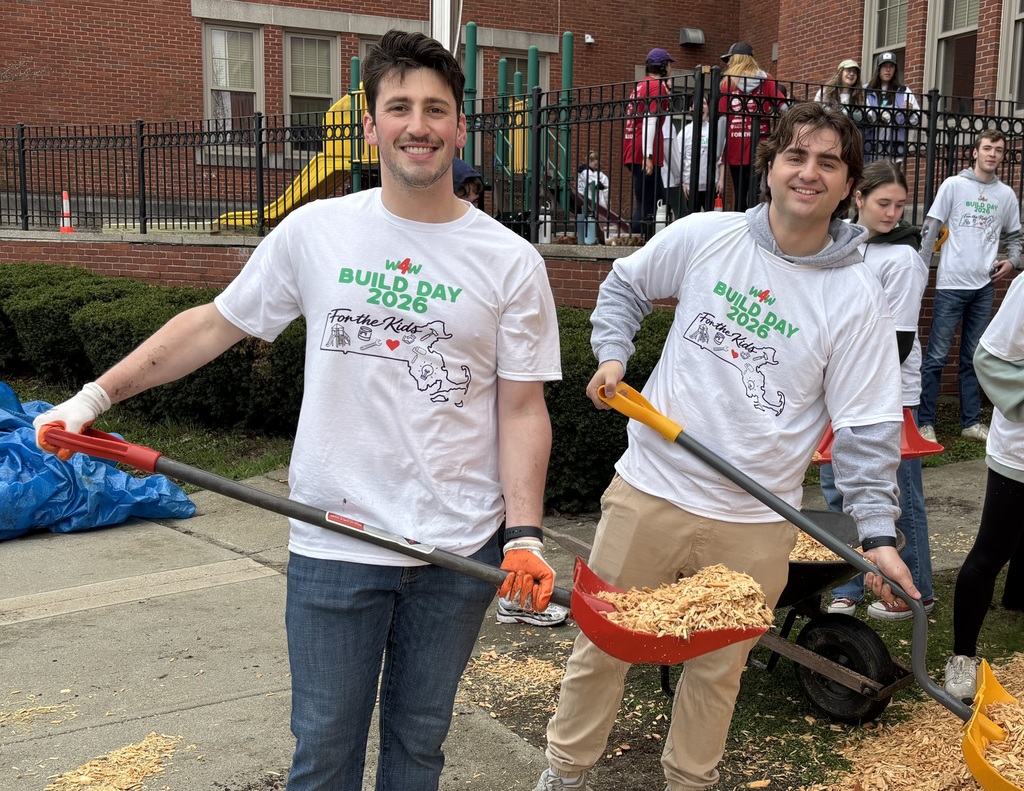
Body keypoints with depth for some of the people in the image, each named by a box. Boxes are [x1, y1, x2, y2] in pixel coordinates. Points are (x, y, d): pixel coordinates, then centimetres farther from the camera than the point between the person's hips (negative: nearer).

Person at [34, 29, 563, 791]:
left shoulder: (510, 261, -2)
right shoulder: (315, 230, 0)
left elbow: (521, 409, -1)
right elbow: (214, 325, 9)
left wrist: (524, 535, -10)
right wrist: (97, 395, 7)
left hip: (459, 551, 0)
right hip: (334, 545, 0)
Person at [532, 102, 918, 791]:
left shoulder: (857, 299, -6)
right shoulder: (703, 237, -3)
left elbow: (868, 429, -6)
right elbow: (625, 287, 15)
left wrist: (878, 533, -15)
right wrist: (612, 356, -1)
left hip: (754, 526, -1)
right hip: (649, 493, 1)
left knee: (717, 669, 15)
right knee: (601, 644, 12)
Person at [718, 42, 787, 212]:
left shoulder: (728, 82, 1)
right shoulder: (766, 79, 5)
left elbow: (722, 118, -4)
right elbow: (784, 107, -6)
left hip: (736, 148, -1)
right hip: (760, 147, 1)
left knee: (740, 194, 6)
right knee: (757, 194, 1)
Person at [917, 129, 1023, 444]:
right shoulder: (953, 185, -2)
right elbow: (931, 229, -4)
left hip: (984, 287, 4)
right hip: (951, 284, -4)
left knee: (973, 358, 10)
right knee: (936, 357, -3)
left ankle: (971, 421, 17)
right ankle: (924, 421, 3)